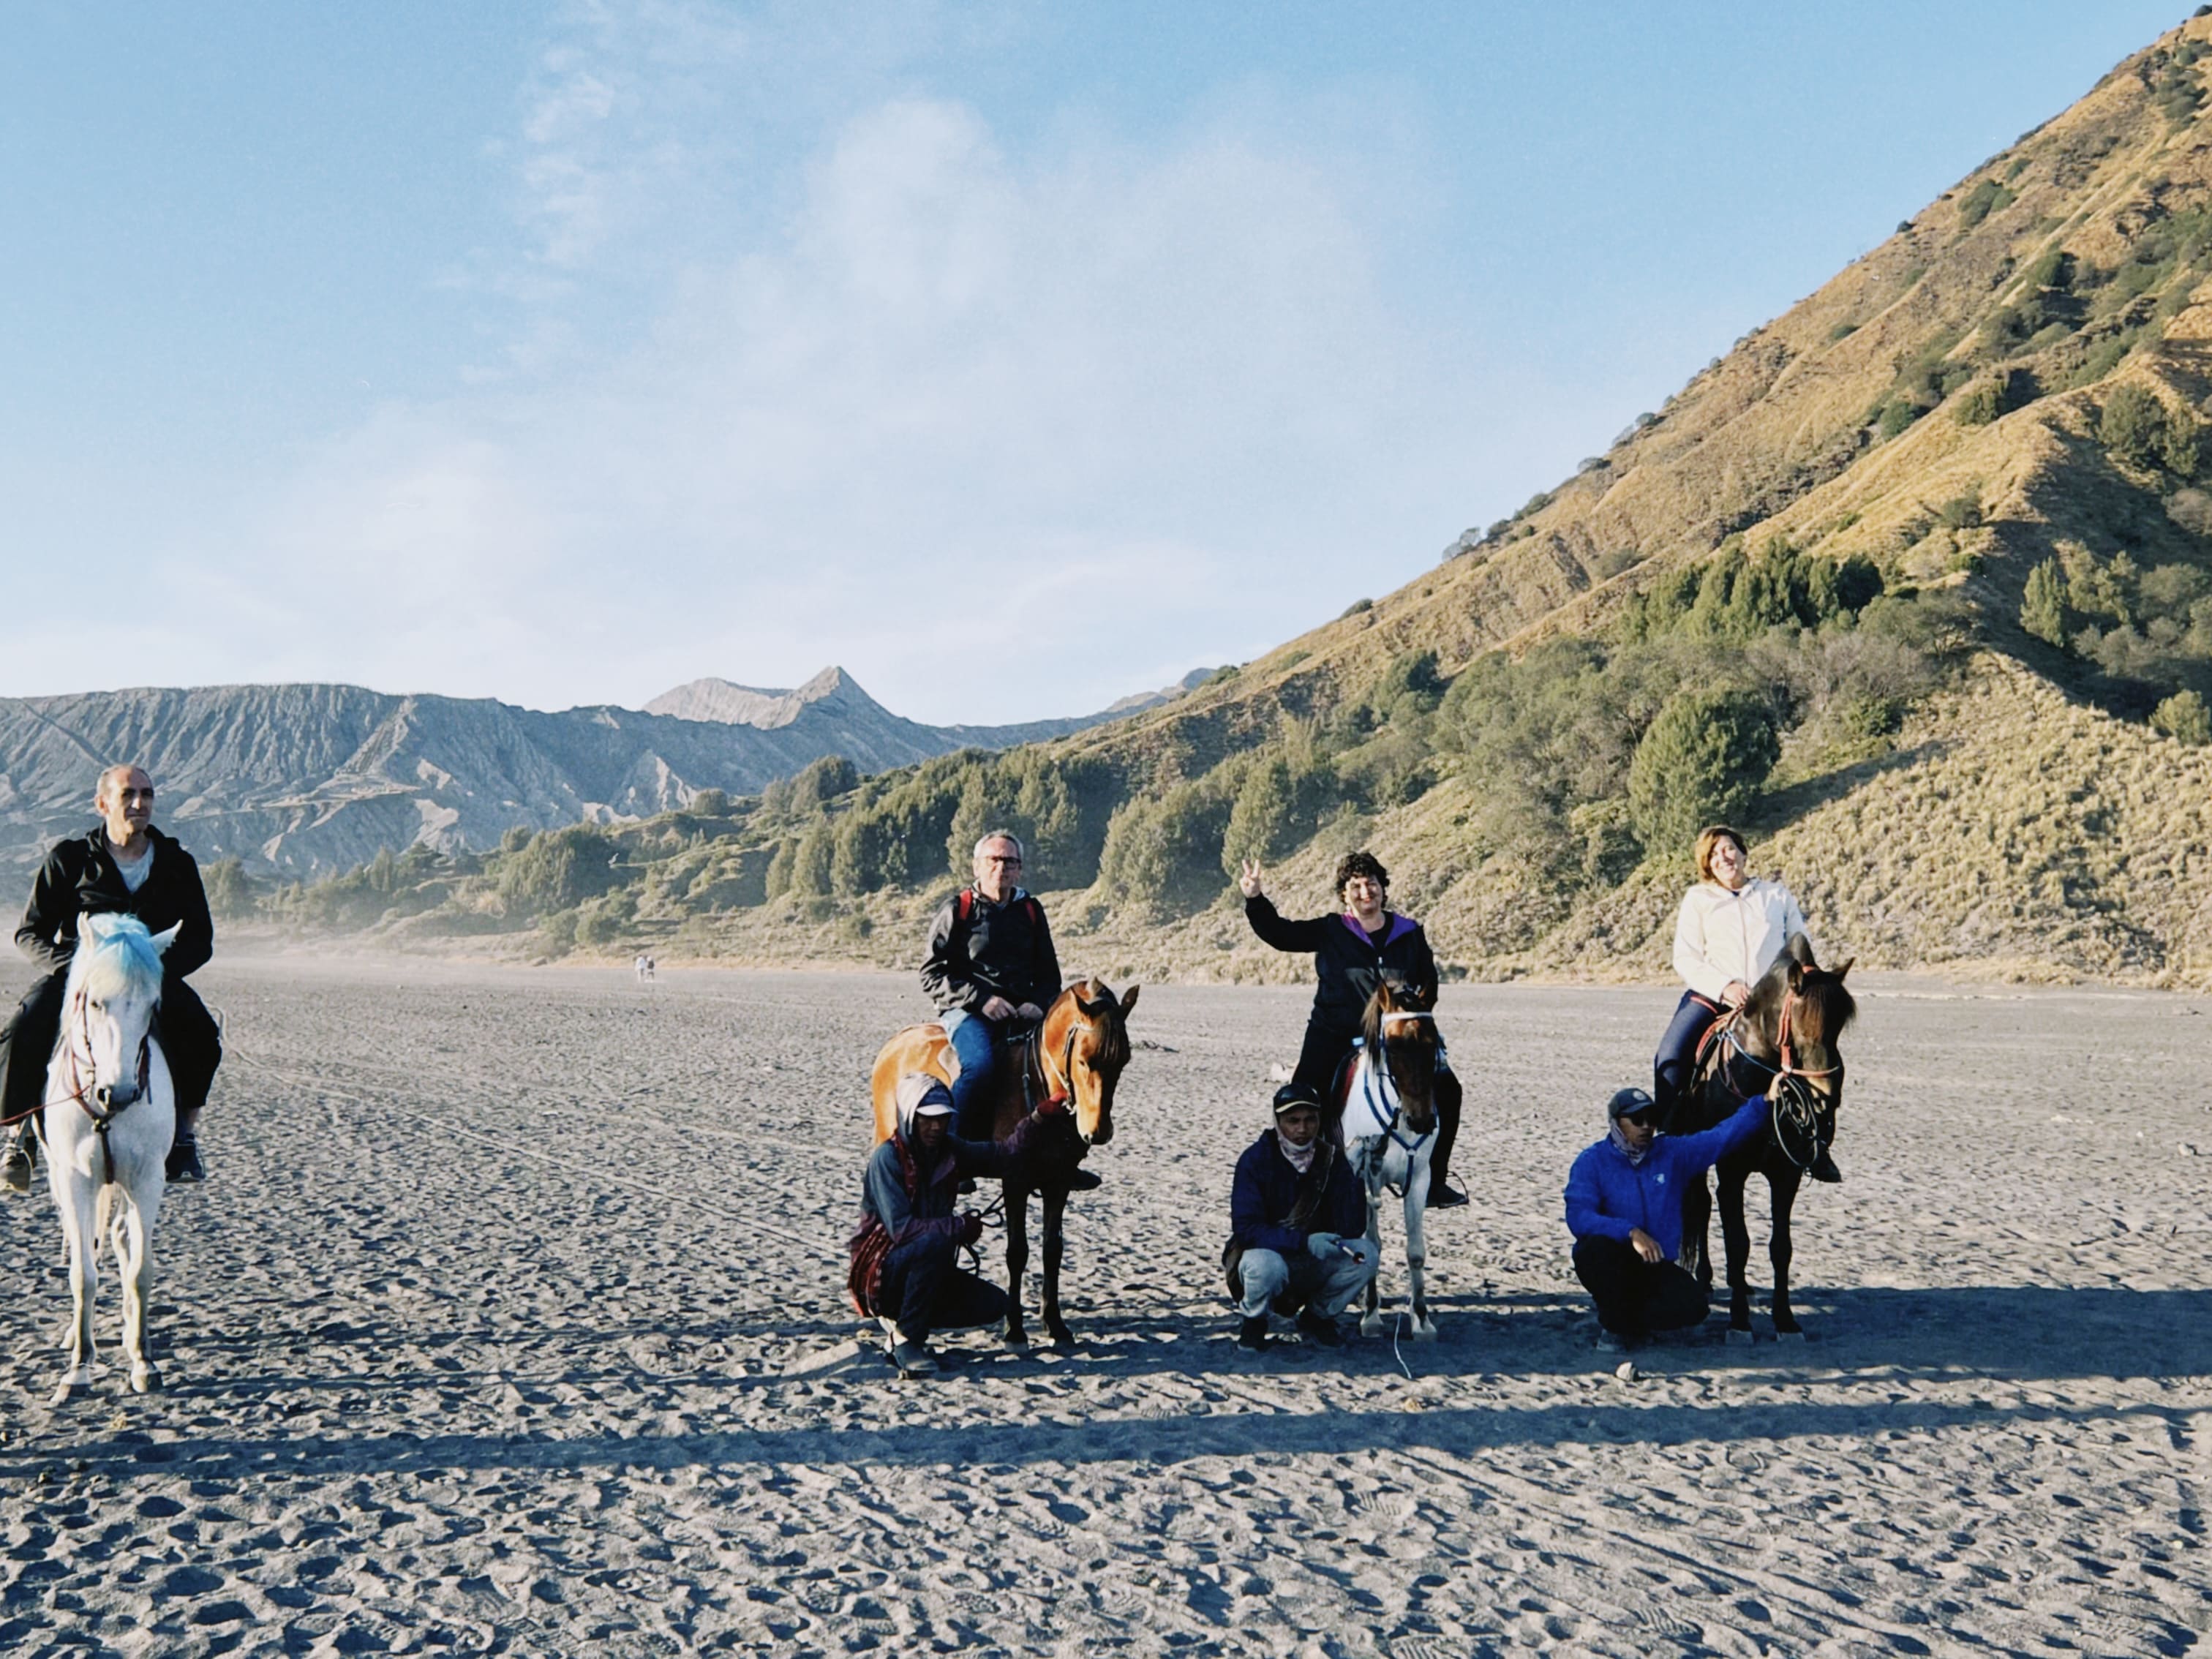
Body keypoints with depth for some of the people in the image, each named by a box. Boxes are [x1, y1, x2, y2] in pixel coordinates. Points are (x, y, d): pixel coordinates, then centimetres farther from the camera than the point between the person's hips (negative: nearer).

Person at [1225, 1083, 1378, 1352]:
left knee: (1363, 1254, -22)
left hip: (1312, 1267, 4)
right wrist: (1304, 1241, -33)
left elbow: (1352, 1229, -12)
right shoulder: (1256, 1159, -15)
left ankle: (1317, 1316, 5)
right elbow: (1245, 1228, -22)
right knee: (1267, 1266, -38)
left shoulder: (1330, 1159, -6)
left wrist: (1352, 1176, -24)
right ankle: (1252, 1320, -2)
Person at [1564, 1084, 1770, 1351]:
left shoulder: (1673, 1153, 3)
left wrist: (1763, 1102, -13)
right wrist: (1630, 1232, -34)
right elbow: (1578, 1216, -22)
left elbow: (1723, 1136, -2)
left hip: (1656, 1267, 3)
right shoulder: (1593, 1161, -9)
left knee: (1691, 1304, -25)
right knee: (1597, 1247, -37)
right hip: (1608, 1266, -2)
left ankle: (1629, 1319, 7)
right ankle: (1613, 1325, -9)